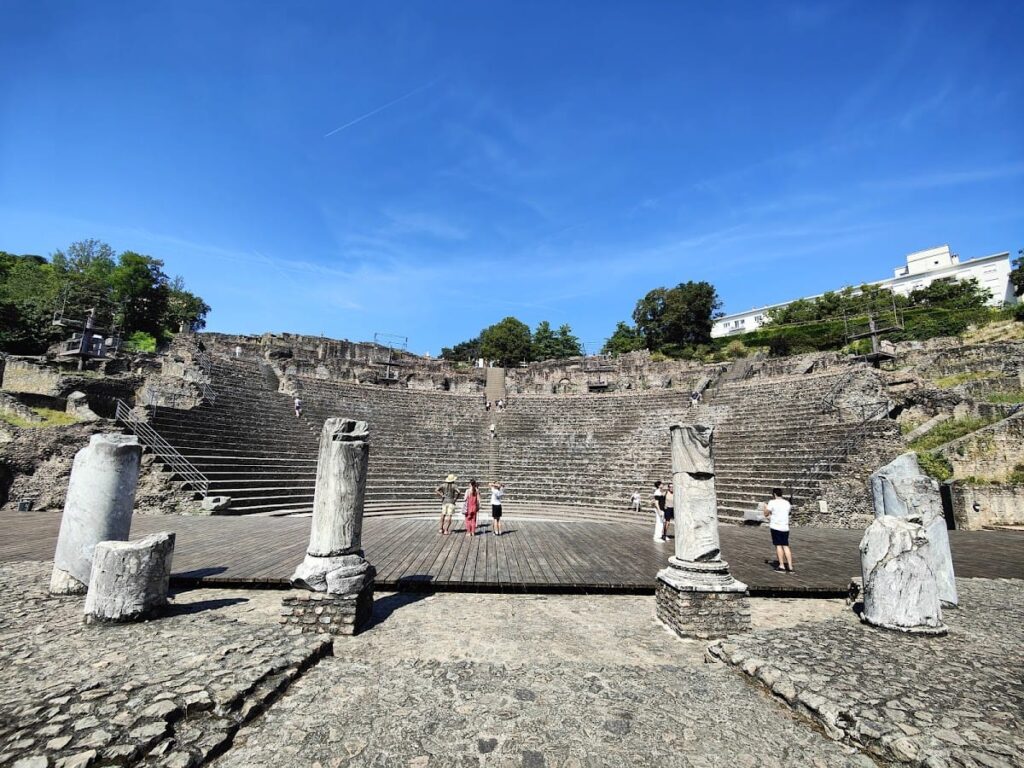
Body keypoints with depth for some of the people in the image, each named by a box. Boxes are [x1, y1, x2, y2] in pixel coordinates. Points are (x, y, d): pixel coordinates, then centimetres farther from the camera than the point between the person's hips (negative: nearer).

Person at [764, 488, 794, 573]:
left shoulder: (772, 502, -8)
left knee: (778, 545, 2)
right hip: (785, 527, 5)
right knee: (786, 546, 8)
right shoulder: (787, 503, 10)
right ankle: (790, 567, 7)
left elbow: (766, 514, -4)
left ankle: (781, 565, 4)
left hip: (775, 527, -5)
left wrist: (765, 507, 17)